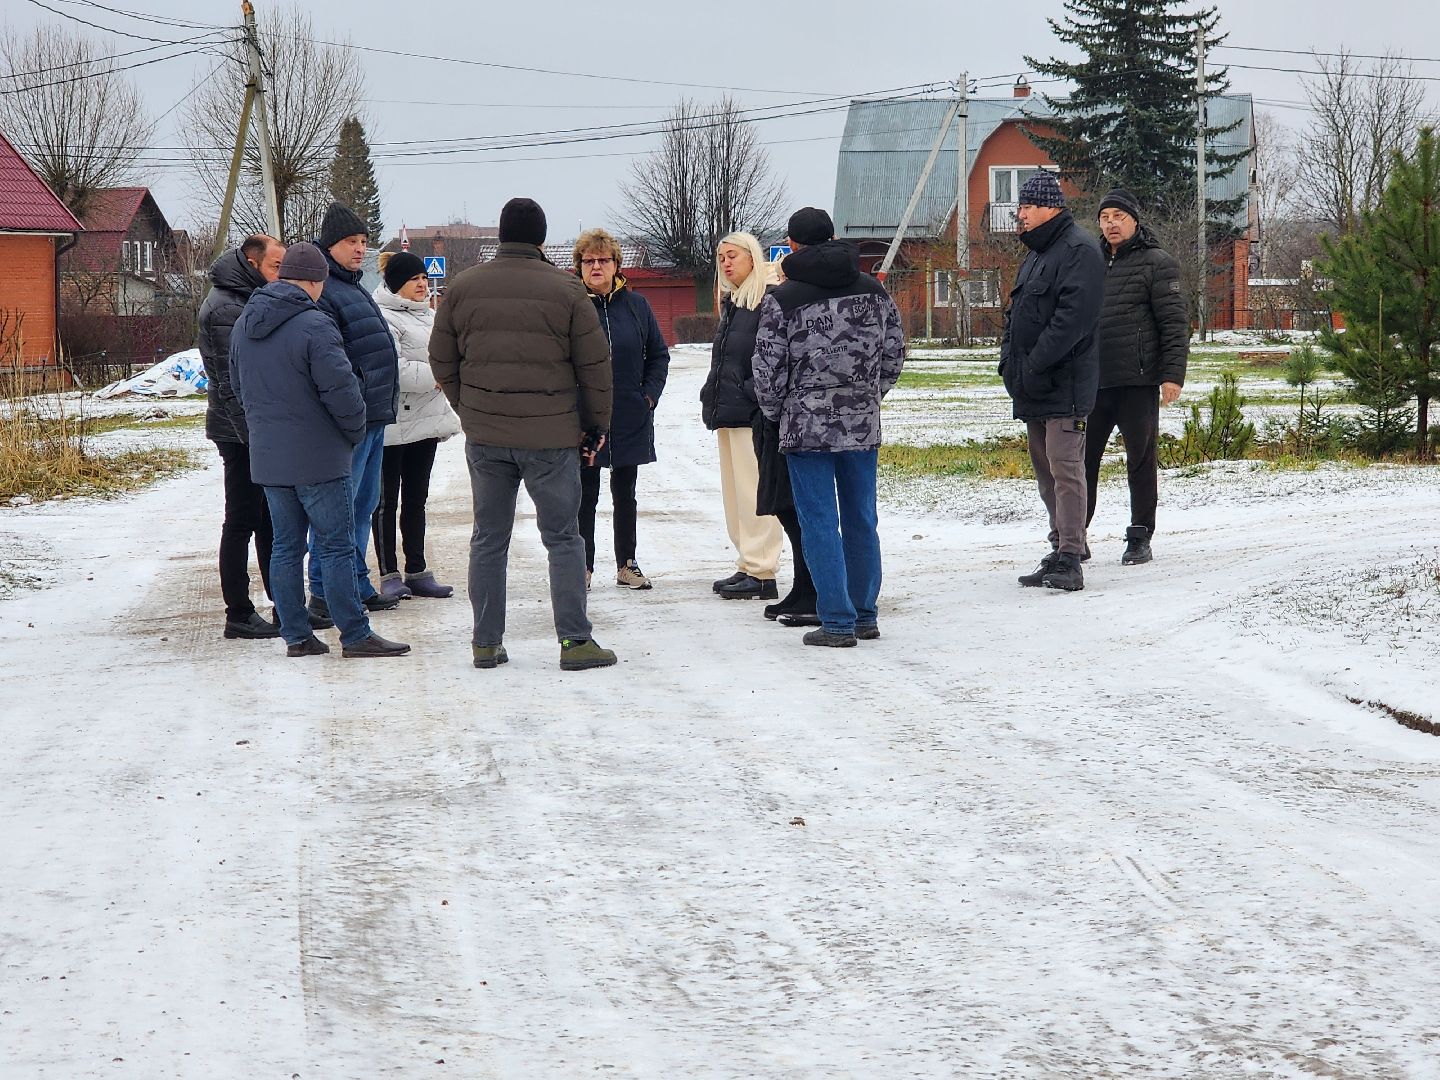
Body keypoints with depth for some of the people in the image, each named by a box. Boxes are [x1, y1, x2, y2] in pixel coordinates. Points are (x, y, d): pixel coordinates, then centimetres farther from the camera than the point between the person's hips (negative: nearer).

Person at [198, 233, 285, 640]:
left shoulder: (251, 300, 16)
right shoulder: (225, 308, -15)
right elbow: (231, 382, -20)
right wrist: (253, 435, -23)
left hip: (259, 432, 10)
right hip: (241, 433, -10)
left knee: (271, 520, 13)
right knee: (241, 522, -4)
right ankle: (239, 615, 1)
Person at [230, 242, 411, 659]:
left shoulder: (243, 326, 8)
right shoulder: (314, 325, -18)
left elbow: (239, 387, 19)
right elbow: (340, 389, -19)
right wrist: (355, 430, -2)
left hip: (267, 459, 7)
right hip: (318, 457, -7)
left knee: (286, 546, 11)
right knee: (336, 546, -2)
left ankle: (296, 635, 13)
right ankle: (355, 635, 1)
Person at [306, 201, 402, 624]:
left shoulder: (354, 288, 20)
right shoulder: (321, 292, -14)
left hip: (374, 415, 10)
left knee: (364, 504, 14)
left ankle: (357, 587, 21)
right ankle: (324, 594, -4)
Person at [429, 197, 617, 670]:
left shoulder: (462, 288, 2)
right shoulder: (565, 290, -6)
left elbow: (442, 361, 9)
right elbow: (595, 366, -2)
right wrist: (596, 425, 9)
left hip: (484, 436, 3)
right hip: (552, 436, -3)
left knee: (488, 539, 11)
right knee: (563, 538, 4)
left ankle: (486, 642, 12)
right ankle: (574, 641, 2)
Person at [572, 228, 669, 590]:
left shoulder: (636, 305, 3)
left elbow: (659, 354, 10)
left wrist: (649, 395, 0)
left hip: (630, 421, 3)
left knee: (625, 495, 13)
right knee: (584, 496, 5)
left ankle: (626, 564, 22)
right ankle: (583, 566, 13)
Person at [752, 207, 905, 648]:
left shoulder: (782, 300, -9)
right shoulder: (872, 290, 5)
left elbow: (769, 368, -7)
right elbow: (894, 352, 10)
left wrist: (775, 412, 10)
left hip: (806, 425, -4)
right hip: (863, 425, 4)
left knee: (820, 523, 0)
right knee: (861, 521, 13)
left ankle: (837, 621, -2)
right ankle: (865, 615, 19)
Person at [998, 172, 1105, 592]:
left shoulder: (1079, 250, -11)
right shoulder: (1036, 254, 22)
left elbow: (1074, 316, -21)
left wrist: (1034, 364, -21)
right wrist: (1010, 360, 13)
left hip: (1064, 384, -10)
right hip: (1034, 386, 10)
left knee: (1065, 469, -13)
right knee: (1046, 471, 12)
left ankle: (1069, 560, -15)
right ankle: (1063, 548, 20)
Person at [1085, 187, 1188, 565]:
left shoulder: (1156, 262, -2)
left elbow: (1175, 322, -6)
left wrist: (1173, 374, -14)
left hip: (1138, 382, -5)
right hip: (1092, 381, 5)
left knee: (1140, 460, 3)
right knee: (1082, 459, 3)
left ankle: (1140, 539, 11)